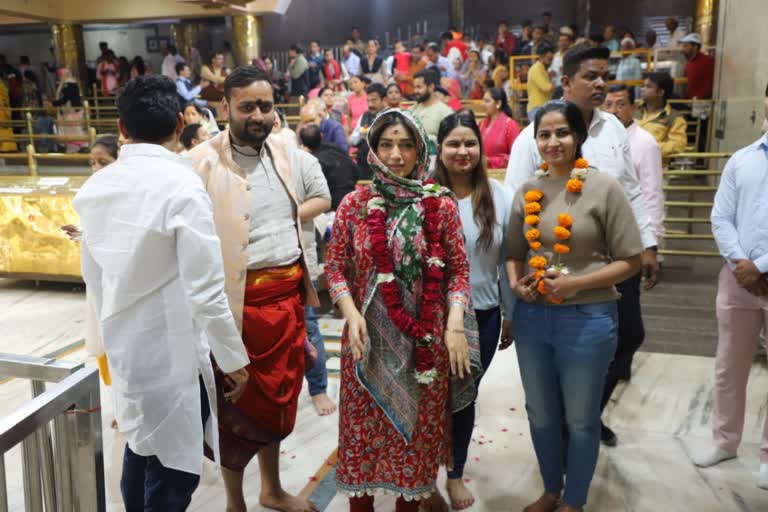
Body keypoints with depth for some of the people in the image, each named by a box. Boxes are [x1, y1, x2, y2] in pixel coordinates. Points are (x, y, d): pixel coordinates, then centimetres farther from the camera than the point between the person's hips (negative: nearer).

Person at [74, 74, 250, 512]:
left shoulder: (95, 187, 1)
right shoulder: (182, 185, -20)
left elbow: (93, 277, 11)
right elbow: (206, 290, -20)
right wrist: (234, 358, -9)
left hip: (123, 345, 7)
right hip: (173, 349, -7)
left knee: (143, 445, 26)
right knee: (173, 466, 8)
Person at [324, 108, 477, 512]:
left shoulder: (441, 205, -1)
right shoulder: (353, 204, 0)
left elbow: (458, 271, 1)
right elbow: (335, 268, 1)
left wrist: (454, 325, -11)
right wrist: (351, 314, -14)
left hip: (426, 340, 0)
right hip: (369, 337, 0)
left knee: (418, 429, 13)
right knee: (363, 427, 11)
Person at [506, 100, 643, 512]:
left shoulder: (604, 188, -11)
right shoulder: (526, 192, 3)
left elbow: (630, 261, -9)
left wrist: (574, 283, -20)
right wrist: (516, 282, -8)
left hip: (587, 319, -4)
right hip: (532, 317, 4)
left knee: (580, 419, 14)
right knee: (541, 414, 20)